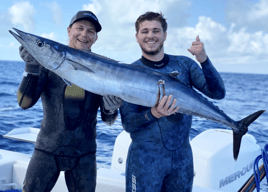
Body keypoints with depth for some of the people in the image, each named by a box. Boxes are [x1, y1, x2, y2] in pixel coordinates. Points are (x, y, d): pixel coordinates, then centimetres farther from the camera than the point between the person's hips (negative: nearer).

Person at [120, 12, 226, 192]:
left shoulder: (184, 64, 2)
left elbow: (218, 93, -8)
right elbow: (128, 123, -9)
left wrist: (204, 60, -22)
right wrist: (153, 114, -29)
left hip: (182, 154, 3)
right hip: (145, 155, -2)